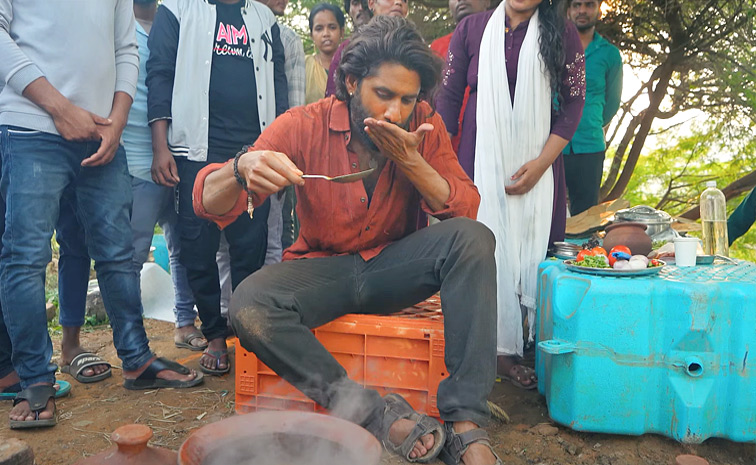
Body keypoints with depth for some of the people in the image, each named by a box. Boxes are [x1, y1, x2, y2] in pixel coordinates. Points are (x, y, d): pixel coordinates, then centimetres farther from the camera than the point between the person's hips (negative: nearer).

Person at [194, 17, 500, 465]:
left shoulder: (425, 127, -6)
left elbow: (466, 209, -9)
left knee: (473, 238, -26)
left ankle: (467, 426, -26)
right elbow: (209, 201, -16)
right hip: (323, 268, -1)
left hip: (393, 267, 2)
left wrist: (411, 161, -23)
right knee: (249, 307, -31)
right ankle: (380, 415, -25)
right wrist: (243, 168, -40)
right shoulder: (305, 125, -12)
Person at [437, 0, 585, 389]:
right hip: (479, 159, 0)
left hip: (536, 165, 1)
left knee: (532, 250, -2)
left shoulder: (563, 35, 6)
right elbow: (449, 96, 7)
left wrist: (541, 163, -8)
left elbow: (573, 103, 4)